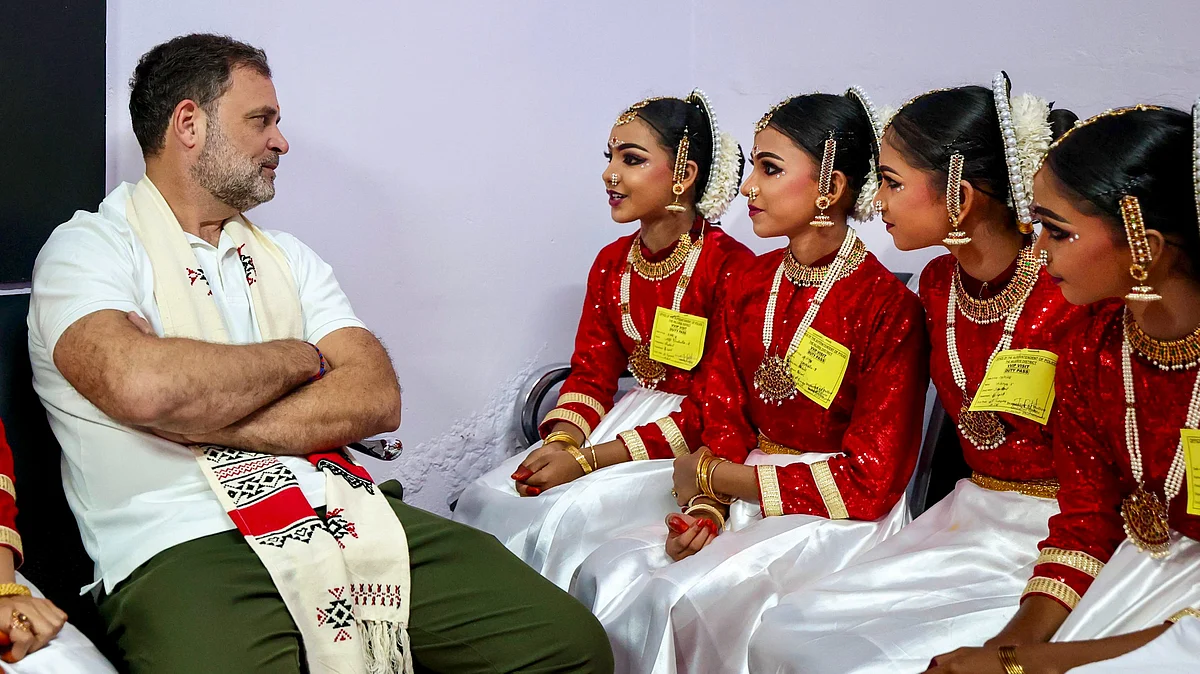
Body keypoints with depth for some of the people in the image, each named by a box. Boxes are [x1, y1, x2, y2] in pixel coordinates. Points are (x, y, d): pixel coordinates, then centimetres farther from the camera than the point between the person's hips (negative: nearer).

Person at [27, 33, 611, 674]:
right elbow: (142, 386, -19)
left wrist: (200, 420, -8)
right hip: (187, 547, -5)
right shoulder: (88, 251, 4)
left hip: (342, 513, 6)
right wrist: (303, 357, -1)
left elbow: (376, 397, 6)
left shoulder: (289, 257, 22)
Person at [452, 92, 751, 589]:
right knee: (487, 499, -11)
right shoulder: (611, 263, 8)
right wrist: (560, 443, -14)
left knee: (571, 515, -28)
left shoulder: (730, 268, -16)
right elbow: (591, 374, 9)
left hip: (696, 445, -7)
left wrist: (586, 461, -21)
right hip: (629, 415, 7)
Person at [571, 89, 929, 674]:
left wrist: (714, 476, -11)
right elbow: (724, 420, 7)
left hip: (839, 517, -6)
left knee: (679, 599, -27)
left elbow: (869, 482, -16)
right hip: (744, 500, 6)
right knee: (607, 573, -17)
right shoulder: (748, 286, 7)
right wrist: (705, 507, -15)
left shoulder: (888, 306, -15)